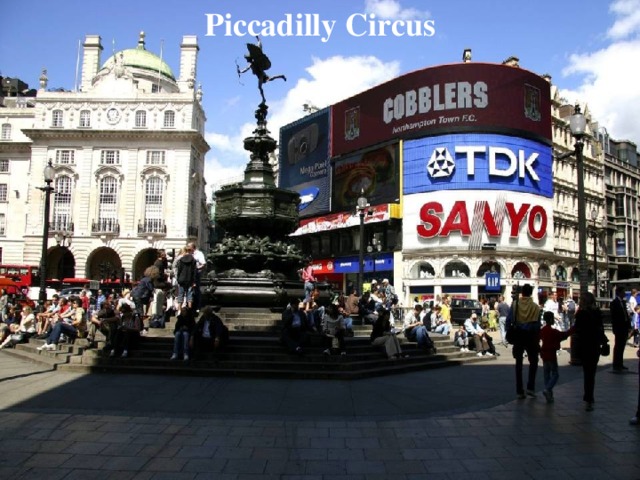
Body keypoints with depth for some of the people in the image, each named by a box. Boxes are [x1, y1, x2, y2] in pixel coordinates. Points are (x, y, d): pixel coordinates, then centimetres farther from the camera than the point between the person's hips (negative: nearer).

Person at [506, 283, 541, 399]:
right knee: (533, 361, 15)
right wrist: (538, 340, 7)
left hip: (518, 335, 1)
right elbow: (538, 325, -2)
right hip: (531, 336, -1)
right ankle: (530, 387, 3)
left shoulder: (515, 304, -5)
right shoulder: (536, 307, -5)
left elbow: (509, 320, -7)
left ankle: (519, 391, 11)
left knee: (519, 363, 10)